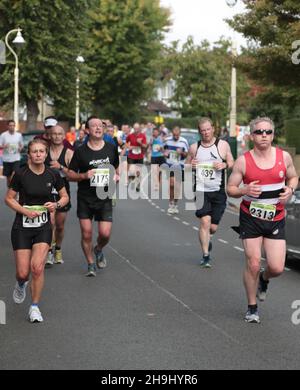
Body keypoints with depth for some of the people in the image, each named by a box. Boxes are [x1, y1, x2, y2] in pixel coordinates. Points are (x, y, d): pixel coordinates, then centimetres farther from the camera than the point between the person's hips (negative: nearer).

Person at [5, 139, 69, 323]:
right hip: (22, 226, -1)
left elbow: (65, 196, 10)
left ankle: (35, 307, 2)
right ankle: (21, 284, 38)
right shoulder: (21, 174, -9)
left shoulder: (52, 175, -3)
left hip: (43, 227, 1)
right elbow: (9, 198, -1)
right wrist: (25, 211, -16)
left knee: (37, 267, -16)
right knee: (23, 272, -1)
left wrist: (56, 204, -11)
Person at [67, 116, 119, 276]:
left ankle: (99, 250, 28)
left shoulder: (112, 149, 5)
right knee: (86, 233, -1)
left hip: (104, 198, 1)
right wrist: (84, 176, -18)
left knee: (105, 233, -6)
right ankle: (91, 264, 18)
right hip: (85, 199, -1)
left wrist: (116, 176, 0)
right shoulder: (80, 151, -3)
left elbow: (117, 167, 21)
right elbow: (70, 174, 0)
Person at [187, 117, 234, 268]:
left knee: (213, 227, 4)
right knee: (205, 221, -17)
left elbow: (232, 164, 9)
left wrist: (224, 165, -13)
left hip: (218, 192, 0)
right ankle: (206, 256, -9)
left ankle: (208, 239, 40)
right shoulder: (194, 148, 8)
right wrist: (191, 165, -5)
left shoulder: (223, 145, 4)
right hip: (201, 190, 0)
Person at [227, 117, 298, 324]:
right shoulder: (243, 161, -6)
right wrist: (245, 190, -21)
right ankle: (252, 308, 18)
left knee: (277, 268, -5)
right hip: (251, 218, -2)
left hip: (276, 219, 2)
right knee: (253, 264, -2)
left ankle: (264, 279, 33)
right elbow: (230, 188, 0)